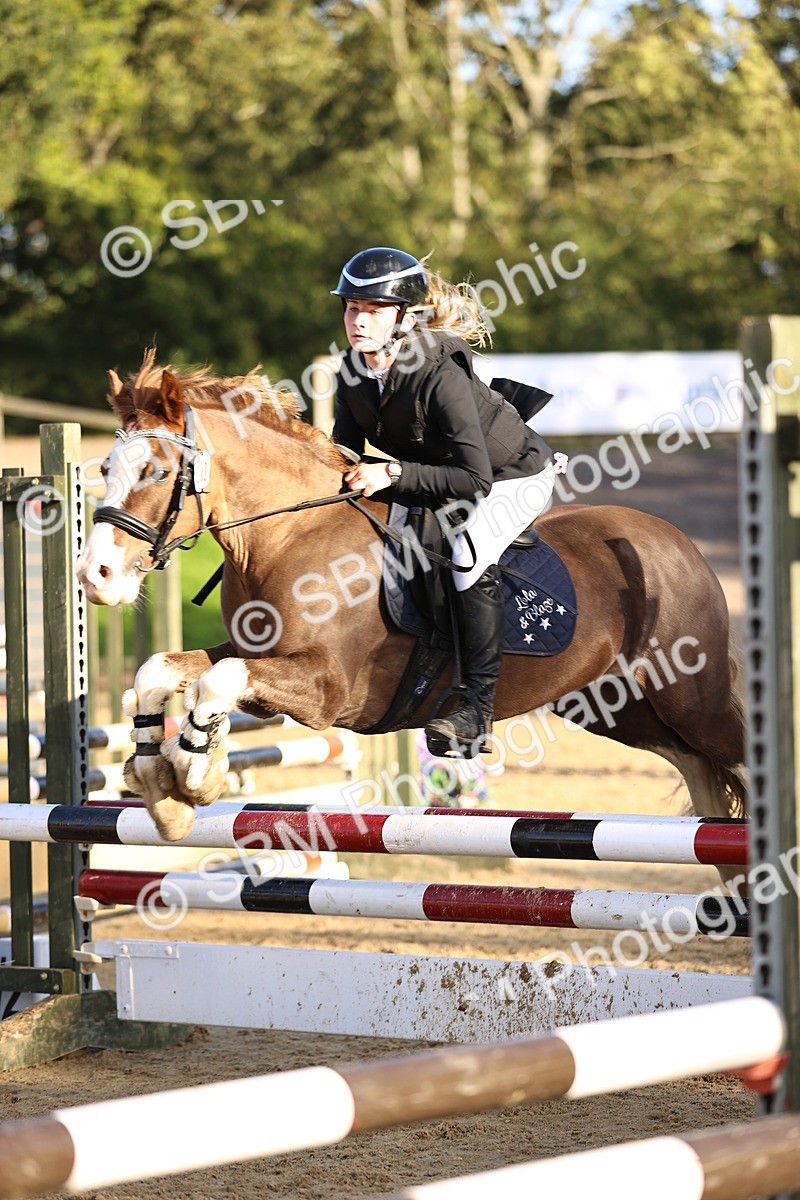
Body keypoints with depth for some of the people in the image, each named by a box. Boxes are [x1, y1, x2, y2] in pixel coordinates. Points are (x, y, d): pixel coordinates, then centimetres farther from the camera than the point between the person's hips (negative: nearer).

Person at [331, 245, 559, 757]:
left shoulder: (441, 376, -35)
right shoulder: (354, 374, -13)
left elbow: (473, 478, -37)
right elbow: (347, 453, 1)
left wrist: (393, 473, -41)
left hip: (514, 474, -8)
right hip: (438, 476, 9)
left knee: (470, 552, -32)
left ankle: (478, 709, -28)